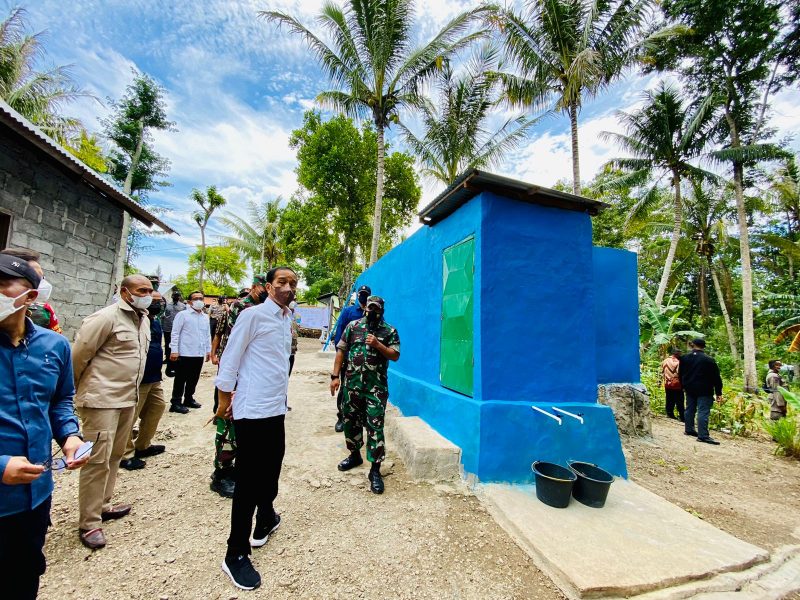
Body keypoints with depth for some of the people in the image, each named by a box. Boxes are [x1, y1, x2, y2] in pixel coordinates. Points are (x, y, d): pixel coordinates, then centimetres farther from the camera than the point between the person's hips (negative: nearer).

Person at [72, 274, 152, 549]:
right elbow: (78, 355, -12)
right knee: (98, 460, -1)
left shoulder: (143, 319, 9)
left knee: (114, 456, 17)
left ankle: (102, 506, 33)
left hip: (128, 399, 8)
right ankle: (89, 523, 12)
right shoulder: (106, 317, -16)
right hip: (102, 400, -8)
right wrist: (82, 390, 1)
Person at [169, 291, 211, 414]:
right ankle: (175, 403, 13)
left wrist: (208, 350, 15)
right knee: (180, 380, 3)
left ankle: (189, 399, 28)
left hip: (199, 354, 5)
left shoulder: (205, 317, 12)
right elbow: (175, 333, -7)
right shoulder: (182, 315, -4)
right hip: (184, 354, -5)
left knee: (194, 379, 14)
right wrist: (174, 350, -13)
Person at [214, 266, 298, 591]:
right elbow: (230, 357, -9)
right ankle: (236, 555, 17)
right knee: (248, 479, 1)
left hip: (276, 408, 7)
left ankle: (265, 519, 44)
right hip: (253, 409, -7)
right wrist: (224, 397, -3)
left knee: (271, 470, 20)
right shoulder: (253, 314, -12)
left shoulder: (288, 319, 10)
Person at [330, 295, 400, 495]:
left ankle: (375, 470, 6)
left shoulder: (390, 331, 1)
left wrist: (378, 345, -18)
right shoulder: (353, 326, 6)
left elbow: (395, 356, -3)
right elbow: (341, 351, 5)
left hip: (376, 388, -3)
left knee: (375, 427, -3)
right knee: (350, 421, 17)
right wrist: (335, 376, -1)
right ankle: (355, 455, 40)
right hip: (352, 384, 3)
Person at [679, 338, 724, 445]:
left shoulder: (684, 358, 3)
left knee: (690, 409, 16)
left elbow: (680, 374, 12)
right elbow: (716, 378, -7)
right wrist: (718, 393, -2)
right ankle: (703, 436, -9)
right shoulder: (709, 360, -10)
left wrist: (684, 386, 23)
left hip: (690, 389, 5)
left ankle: (689, 429, 26)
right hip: (704, 391, -5)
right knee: (703, 412, -7)